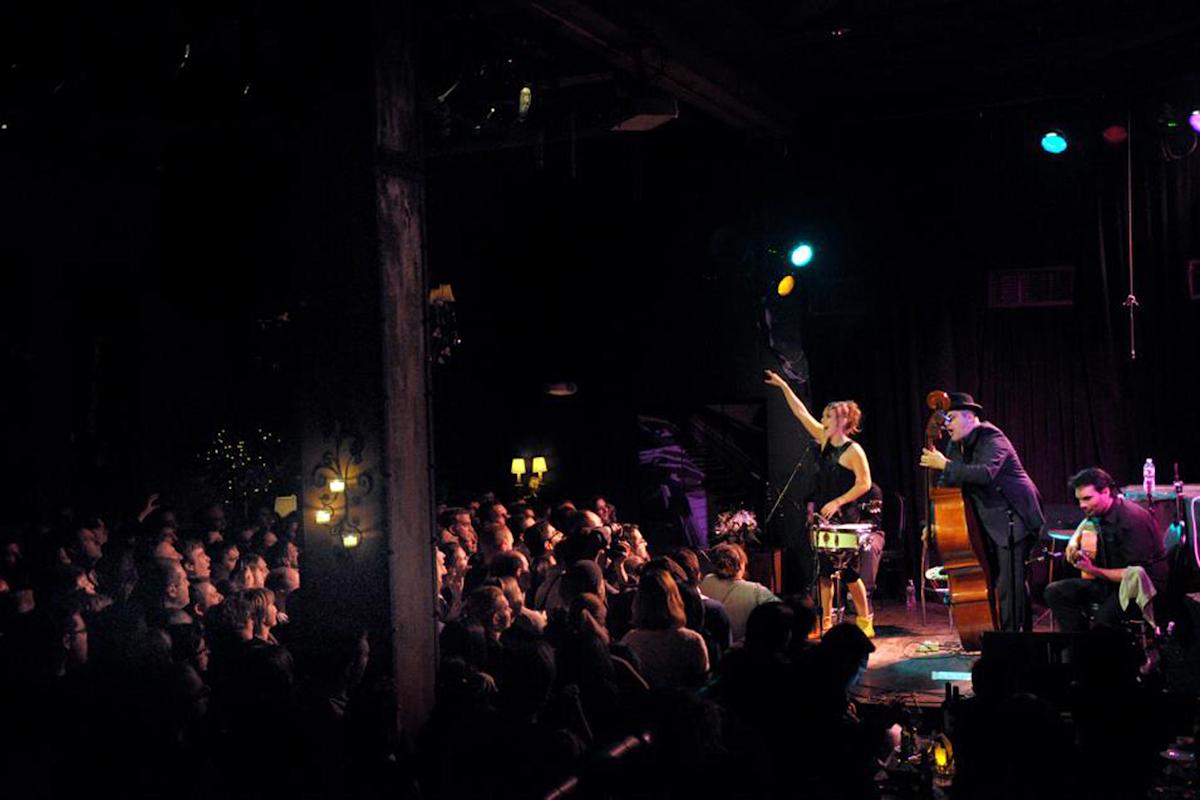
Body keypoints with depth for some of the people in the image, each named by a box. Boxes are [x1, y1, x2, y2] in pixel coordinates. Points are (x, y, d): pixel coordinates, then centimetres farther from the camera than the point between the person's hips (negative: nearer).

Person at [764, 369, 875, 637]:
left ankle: (865, 622, 9)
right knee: (824, 572, 7)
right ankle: (826, 623, 12)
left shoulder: (853, 450, -12)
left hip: (845, 519, -7)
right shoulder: (825, 440, 9)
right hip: (822, 517, 7)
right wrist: (783, 386, 11)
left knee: (848, 573, -3)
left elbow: (864, 483, -15)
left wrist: (836, 503, -20)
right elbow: (801, 413, 12)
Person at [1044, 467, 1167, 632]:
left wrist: (1094, 571, -25)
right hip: (1112, 581, 9)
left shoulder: (1132, 519, -23)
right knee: (1054, 592, -4)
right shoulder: (1098, 512, 4)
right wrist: (1074, 540, 10)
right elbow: (1087, 522, 31)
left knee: (1104, 616, -39)